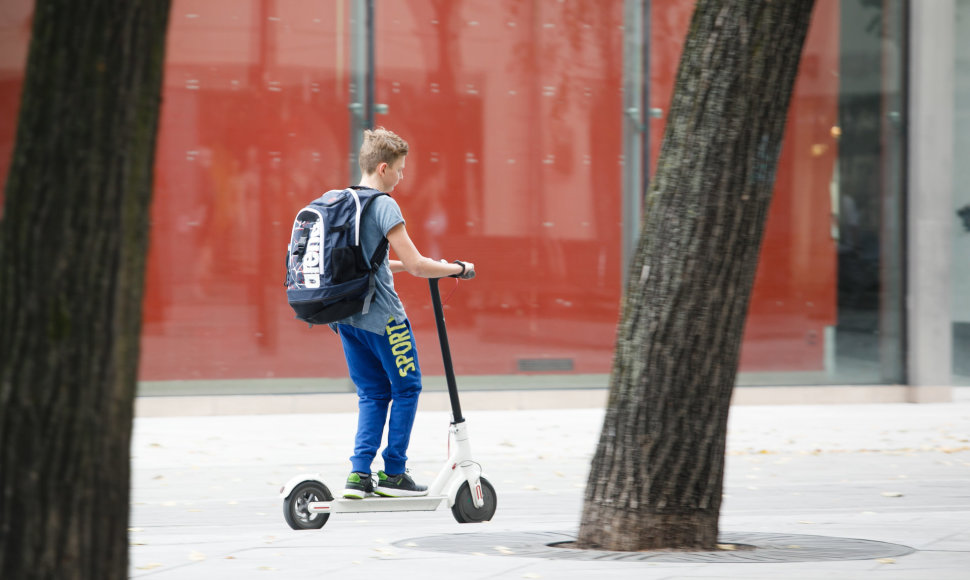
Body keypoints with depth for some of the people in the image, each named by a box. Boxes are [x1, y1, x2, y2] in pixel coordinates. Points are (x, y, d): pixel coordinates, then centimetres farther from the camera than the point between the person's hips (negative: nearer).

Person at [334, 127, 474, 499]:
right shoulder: (383, 205, -14)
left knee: (372, 394, 13)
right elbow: (415, 265, -17)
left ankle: (359, 473, 4)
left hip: (346, 314, 8)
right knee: (406, 388, 6)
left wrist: (408, 266, 29)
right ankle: (393, 473, 7)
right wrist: (457, 269, -3)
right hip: (381, 315, -8)